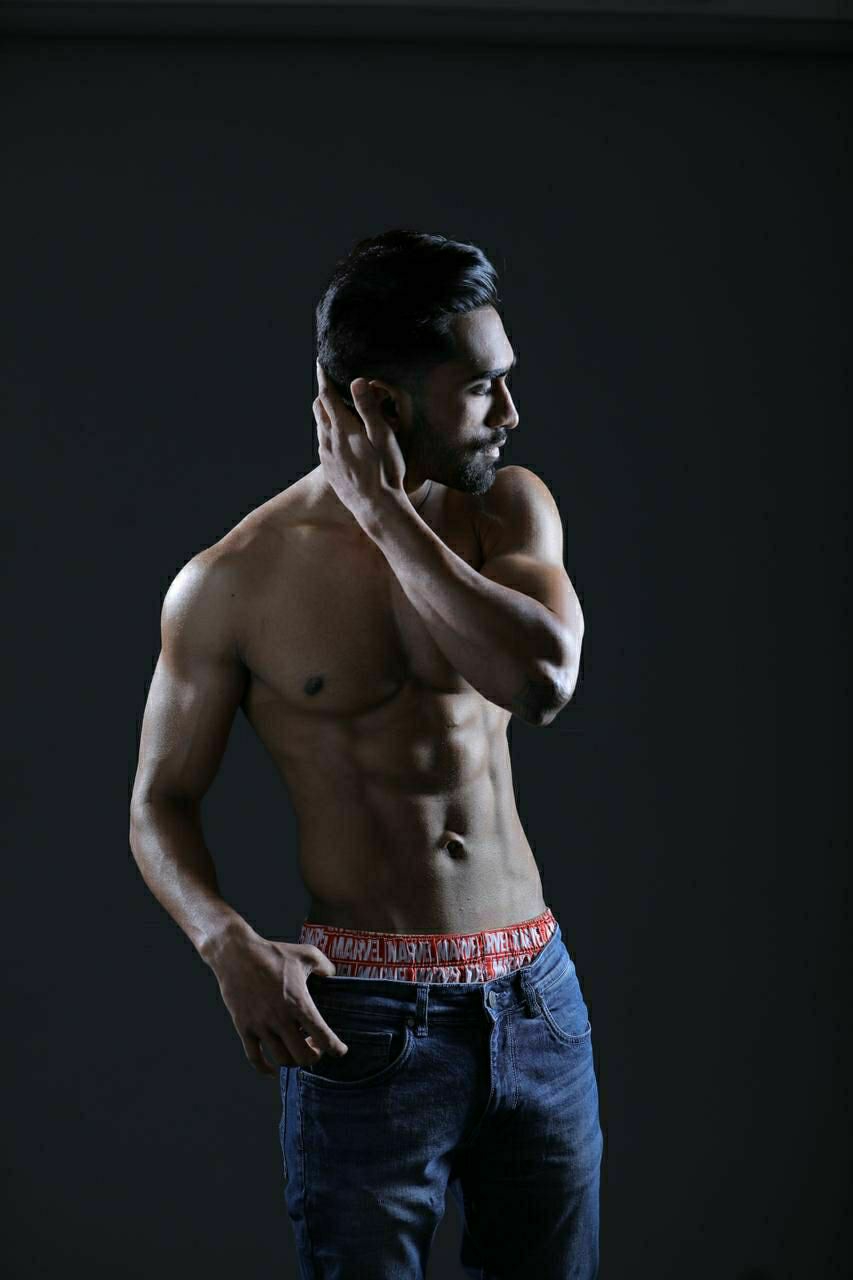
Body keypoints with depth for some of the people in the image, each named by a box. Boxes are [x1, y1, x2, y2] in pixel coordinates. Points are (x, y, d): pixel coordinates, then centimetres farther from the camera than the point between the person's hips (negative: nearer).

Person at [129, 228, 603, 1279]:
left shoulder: (511, 506, 1)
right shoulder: (231, 583, -7)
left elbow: (542, 681, -18)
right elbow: (161, 804, 0)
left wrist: (385, 514, -16)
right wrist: (229, 944, -19)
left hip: (535, 994, 4)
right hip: (365, 1015, -4)